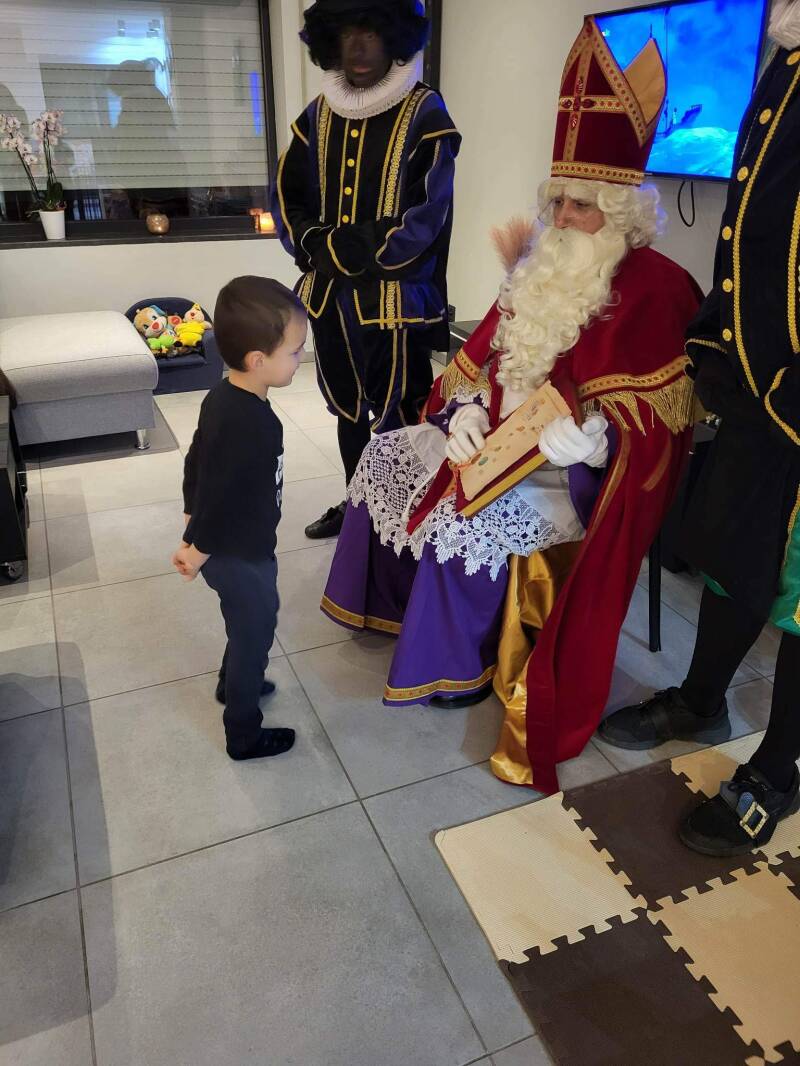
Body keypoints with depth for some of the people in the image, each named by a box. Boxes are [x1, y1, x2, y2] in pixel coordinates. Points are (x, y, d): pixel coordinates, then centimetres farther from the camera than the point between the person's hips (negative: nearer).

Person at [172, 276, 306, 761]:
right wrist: (197, 552, -13)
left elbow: (196, 463, 6)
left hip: (227, 549, 9)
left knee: (246, 626, 30)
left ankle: (234, 683, 56)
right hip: (242, 558, -9)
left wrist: (193, 528, 15)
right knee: (254, 635, 12)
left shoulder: (222, 397, -4)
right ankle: (245, 736, 32)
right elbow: (222, 498, -28)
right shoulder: (253, 426, -33)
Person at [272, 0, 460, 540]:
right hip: (329, 292, 6)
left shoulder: (425, 115, -7)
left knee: (396, 418, 2)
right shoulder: (318, 115, 10)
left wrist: (338, 248, -13)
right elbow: (287, 197, 11)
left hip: (395, 297, -6)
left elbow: (424, 220, -15)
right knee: (348, 410, 17)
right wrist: (315, 246, -9)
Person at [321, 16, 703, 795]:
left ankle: (458, 666, -6)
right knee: (391, 455, 4)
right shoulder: (546, 266, 11)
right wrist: (469, 415, -8)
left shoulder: (651, 289, -14)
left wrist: (515, 449, -25)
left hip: (575, 468, -8)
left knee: (469, 517, -28)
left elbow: (618, 424, -21)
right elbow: (487, 353, 11)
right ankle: (398, 602, 20)